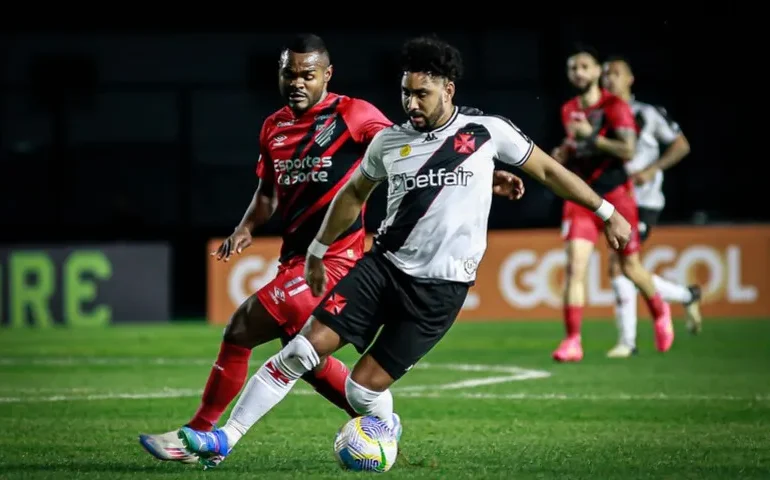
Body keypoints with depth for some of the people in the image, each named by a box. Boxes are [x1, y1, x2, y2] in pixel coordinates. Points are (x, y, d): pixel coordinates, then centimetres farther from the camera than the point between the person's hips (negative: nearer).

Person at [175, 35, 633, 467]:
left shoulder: (488, 132, -6)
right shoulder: (389, 141, 4)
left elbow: (549, 170, 7)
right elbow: (355, 192, 22)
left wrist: (607, 211, 9)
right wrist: (319, 250, 26)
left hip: (441, 287, -3)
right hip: (384, 265, 3)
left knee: (364, 388, -8)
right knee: (303, 347, -11)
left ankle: (388, 431, 28)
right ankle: (226, 437, -4)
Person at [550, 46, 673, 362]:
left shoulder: (614, 107, -10)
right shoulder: (569, 111, 9)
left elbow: (628, 150, -21)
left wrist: (591, 136, -27)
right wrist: (563, 155, 4)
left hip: (614, 194, -4)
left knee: (630, 267, 9)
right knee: (574, 267, -12)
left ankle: (660, 312, 40)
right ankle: (572, 342, -13)